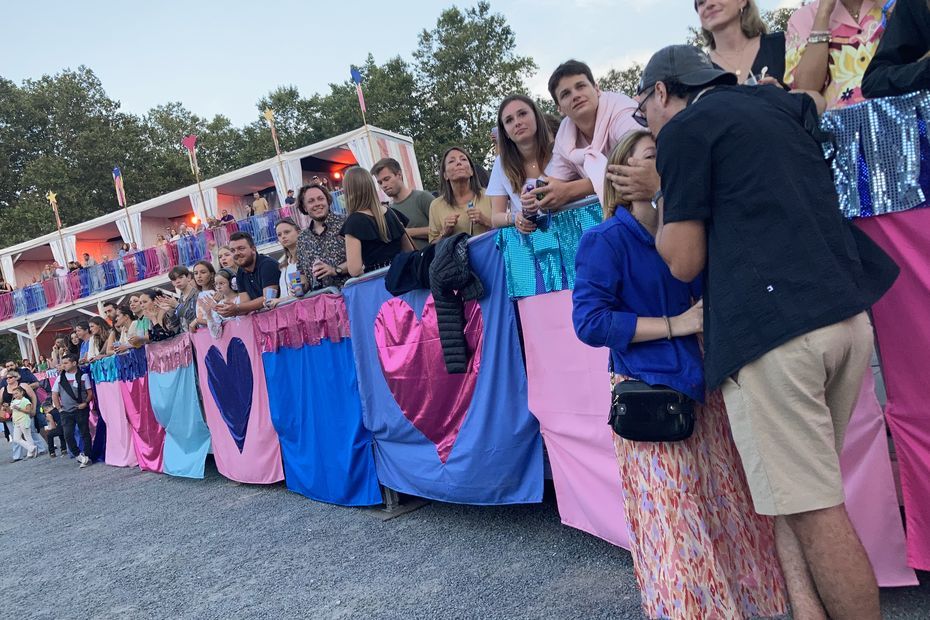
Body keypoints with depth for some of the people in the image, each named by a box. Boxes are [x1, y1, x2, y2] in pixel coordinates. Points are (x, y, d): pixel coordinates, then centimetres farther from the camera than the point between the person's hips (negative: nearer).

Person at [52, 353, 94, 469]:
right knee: (68, 435, -5)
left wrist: (85, 403, -15)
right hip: (66, 412, 3)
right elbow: (54, 395, 12)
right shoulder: (60, 378, 8)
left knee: (85, 433, 2)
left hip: (81, 410, -3)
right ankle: (79, 455, 9)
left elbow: (90, 392, 0)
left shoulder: (83, 376, 0)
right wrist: (59, 408, 3)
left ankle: (87, 456, 10)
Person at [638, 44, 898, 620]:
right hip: (849, 314, 8)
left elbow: (685, 262, -2)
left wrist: (663, 204, 15)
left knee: (811, 509, 0)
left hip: (772, 326, -8)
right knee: (804, 492, 14)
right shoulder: (782, 104, 22)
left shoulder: (684, 127, 2)